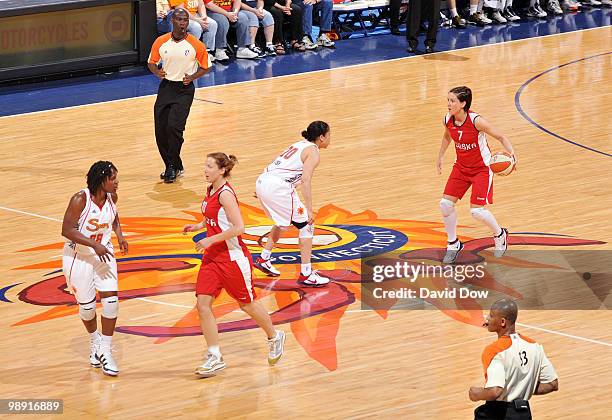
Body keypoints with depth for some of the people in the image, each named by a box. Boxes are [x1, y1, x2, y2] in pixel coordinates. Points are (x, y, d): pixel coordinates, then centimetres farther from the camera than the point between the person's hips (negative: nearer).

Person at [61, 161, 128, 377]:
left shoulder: (111, 197, -6)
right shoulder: (80, 199, -24)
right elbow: (66, 230, -24)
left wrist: (120, 236, 1)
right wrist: (94, 244, -30)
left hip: (103, 254, 5)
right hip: (78, 256, -4)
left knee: (111, 299, -8)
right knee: (87, 305, 8)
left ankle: (105, 351, 2)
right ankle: (95, 341, 37)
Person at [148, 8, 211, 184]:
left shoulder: (196, 45, -7)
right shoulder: (161, 42, -1)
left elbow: (205, 66, 4)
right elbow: (152, 62, 12)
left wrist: (192, 77, -14)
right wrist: (157, 72, -10)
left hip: (184, 90, -3)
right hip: (166, 87, 3)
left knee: (174, 126, -18)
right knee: (160, 130, 1)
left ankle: (173, 167, -4)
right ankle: (173, 167, 19)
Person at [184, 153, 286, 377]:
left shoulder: (225, 194, -20)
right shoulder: (211, 191, 7)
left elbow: (238, 227, -26)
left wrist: (211, 240, -24)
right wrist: (198, 226, 10)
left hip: (232, 258, -8)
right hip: (212, 258, 8)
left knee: (247, 303, 9)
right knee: (203, 304, -4)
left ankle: (275, 337, 34)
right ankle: (214, 357, 0)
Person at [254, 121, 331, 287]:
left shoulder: (300, 145, 23)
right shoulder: (313, 152, -3)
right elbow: (306, 180, -16)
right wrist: (309, 210, -18)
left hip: (262, 181, 9)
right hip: (277, 187, -9)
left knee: (283, 222, 31)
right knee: (306, 225, 1)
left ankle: (263, 259, 35)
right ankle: (306, 274, -3)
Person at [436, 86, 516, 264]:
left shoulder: (476, 121, -27)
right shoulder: (448, 120, -10)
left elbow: (500, 137, -17)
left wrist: (511, 152, -33)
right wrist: (440, 157, 20)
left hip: (482, 168, -6)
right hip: (461, 167, 6)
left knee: (477, 211, -12)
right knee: (445, 204, -3)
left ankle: (500, 235, 19)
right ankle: (453, 244, 18)